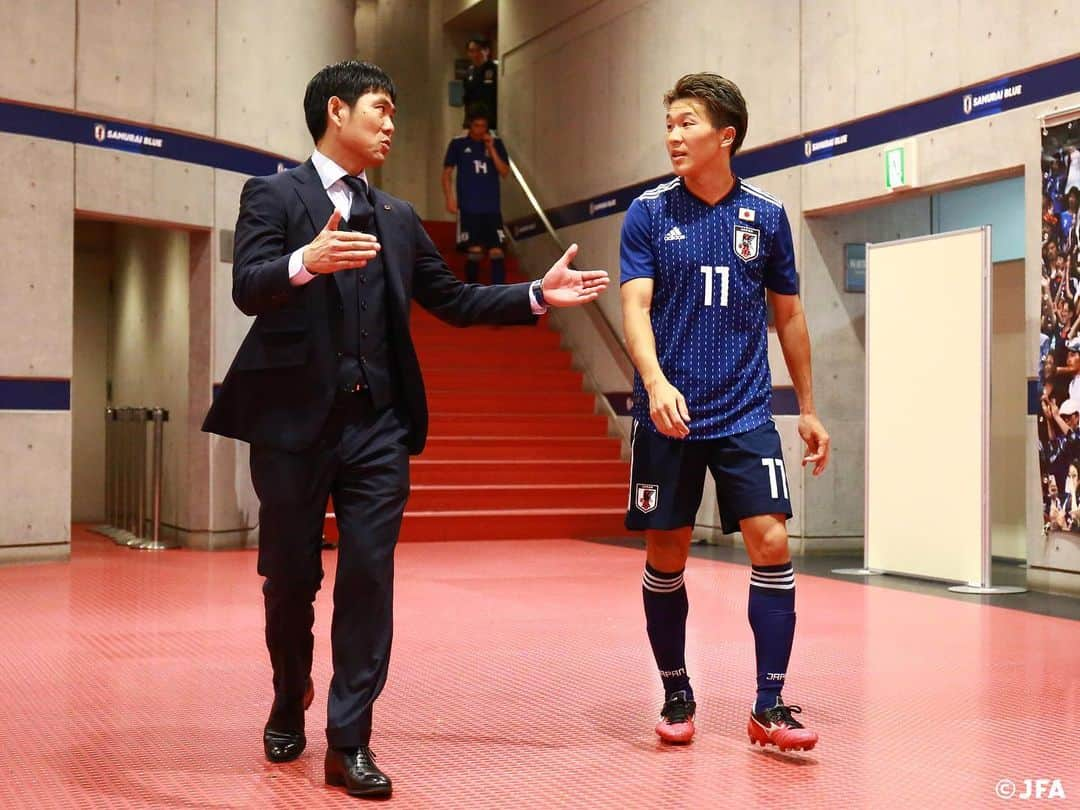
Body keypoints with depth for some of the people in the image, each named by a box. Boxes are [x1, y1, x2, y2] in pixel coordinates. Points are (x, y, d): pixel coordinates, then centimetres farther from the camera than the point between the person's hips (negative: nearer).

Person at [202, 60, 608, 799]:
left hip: (377, 425, 4)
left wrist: (537, 296, 8)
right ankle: (290, 704, 34)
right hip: (295, 419, -3)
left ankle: (349, 741, 5)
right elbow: (248, 289, -15)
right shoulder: (273, 196, 0)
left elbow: (453, 300, 18)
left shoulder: (398, 218, 17)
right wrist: (306, 262, -35)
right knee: (290, 578, 8)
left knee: (369, 578, -2)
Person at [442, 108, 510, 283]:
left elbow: (504, 172, -1)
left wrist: (491, 149, -10)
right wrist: (450, 199, -8)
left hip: (492, 207, 2)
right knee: (474, 251, -2)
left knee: (496, 252, -5)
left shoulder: (496, 143, 7)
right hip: (469, 208, -2)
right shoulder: (458, 143, 2)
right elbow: (447, 173, 3)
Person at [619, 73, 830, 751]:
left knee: (772, 546, -8)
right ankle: (677, 695, 22)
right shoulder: (649, 213, 1)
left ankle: (770, 705, 3)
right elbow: (636, 306, -9)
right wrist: (656, 380, -27)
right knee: (666, 559, 5)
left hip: (746, 413, 1)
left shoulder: (766, 216, 6)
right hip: (669, 415, -1)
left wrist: (808, 408, 14)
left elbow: (788, 315, 13)